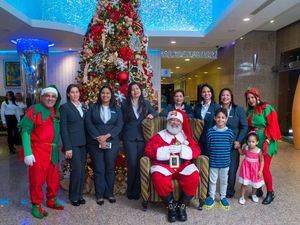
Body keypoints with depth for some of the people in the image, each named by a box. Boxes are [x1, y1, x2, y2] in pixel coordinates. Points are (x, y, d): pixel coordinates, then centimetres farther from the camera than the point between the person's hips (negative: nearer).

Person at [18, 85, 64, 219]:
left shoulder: (57, 112, 9)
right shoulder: (35, 110, -8)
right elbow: (25, 130, -12)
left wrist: (59, 147, 7)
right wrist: (28, 153, -19)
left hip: (54, 152, 6)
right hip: (38, 151, -5)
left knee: (54, 178, 14)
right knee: (37, 179, 4)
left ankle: (51, 200, 33)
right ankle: (36, 205, 22)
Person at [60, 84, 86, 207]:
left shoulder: (83, 106, 11)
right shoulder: (65, 107, -6)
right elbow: (63, 128, -9)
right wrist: (67, 147, -14)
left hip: (83, 143, 6)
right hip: (73, 143, -5)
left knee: (82, 170, 9)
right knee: (77, 169, -7)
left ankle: (79, 194, 24)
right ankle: (73, 197, 12)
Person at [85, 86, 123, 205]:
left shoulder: (116, 109, 9)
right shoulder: (93, 108, 6)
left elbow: (119, 125, -1)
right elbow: (89, 123, -3)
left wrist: (106, 136, -14)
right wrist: (99, 138, -13)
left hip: (112, 142, 1)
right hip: (95, 143, -1)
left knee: (110, 168, 6)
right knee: (99, 169, 2)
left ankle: (109, 193, 20)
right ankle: (99, 195, 14)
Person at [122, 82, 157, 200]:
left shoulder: (146, 103, 10)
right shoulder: (125, 104, 4)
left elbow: (154, 112, 22)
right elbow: (122, 121, 6)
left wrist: (152, 115, -2)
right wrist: (121, 137, 2)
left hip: (142, 137, 2)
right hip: (129, 138, -2)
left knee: (140, 163, 3)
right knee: (132, 164, -4)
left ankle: (136, 190, 17)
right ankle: (130, 190, 15)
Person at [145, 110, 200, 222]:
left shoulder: (186, 136, 15)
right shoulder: (159, 136, 8)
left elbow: (196, 150, 4)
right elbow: (149, 150, -3)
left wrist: (181, 149, -13)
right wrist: (167, 150, -13)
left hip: (184, 166, 2)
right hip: (164, 166, -1)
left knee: (194, 176, -28)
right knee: (158, 177, -32)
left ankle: (182, 206, -6)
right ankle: (171, 206, -8)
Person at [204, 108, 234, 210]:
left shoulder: (230, 132, -6)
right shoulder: (210, 131, -8)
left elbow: (230, 146, 4)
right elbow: (208, 145, 0)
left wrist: (225, 155, 5)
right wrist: (213, 155, 1)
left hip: (225, 162, 1)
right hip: (213, 162, -1)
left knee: (224, 180, 16)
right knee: (212, 180, 12)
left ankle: (223, 197, 34)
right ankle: (211, 197, 29)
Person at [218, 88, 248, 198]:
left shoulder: (238, 109, 0)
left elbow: (244, 127, -1)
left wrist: (239, 141, -9)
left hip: (234, 144, -1)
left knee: (232, 168, 3)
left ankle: (230, 191, 21)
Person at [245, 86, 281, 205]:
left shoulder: (267, 108, -8)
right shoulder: (249, 111, 9)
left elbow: (272, 126, -12)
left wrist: (267, 141, -19)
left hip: (265, 141, -5)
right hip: (253, 141, 5)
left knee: (264, 168, -5)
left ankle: (270, 193, 15)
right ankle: (258, 190, 26)